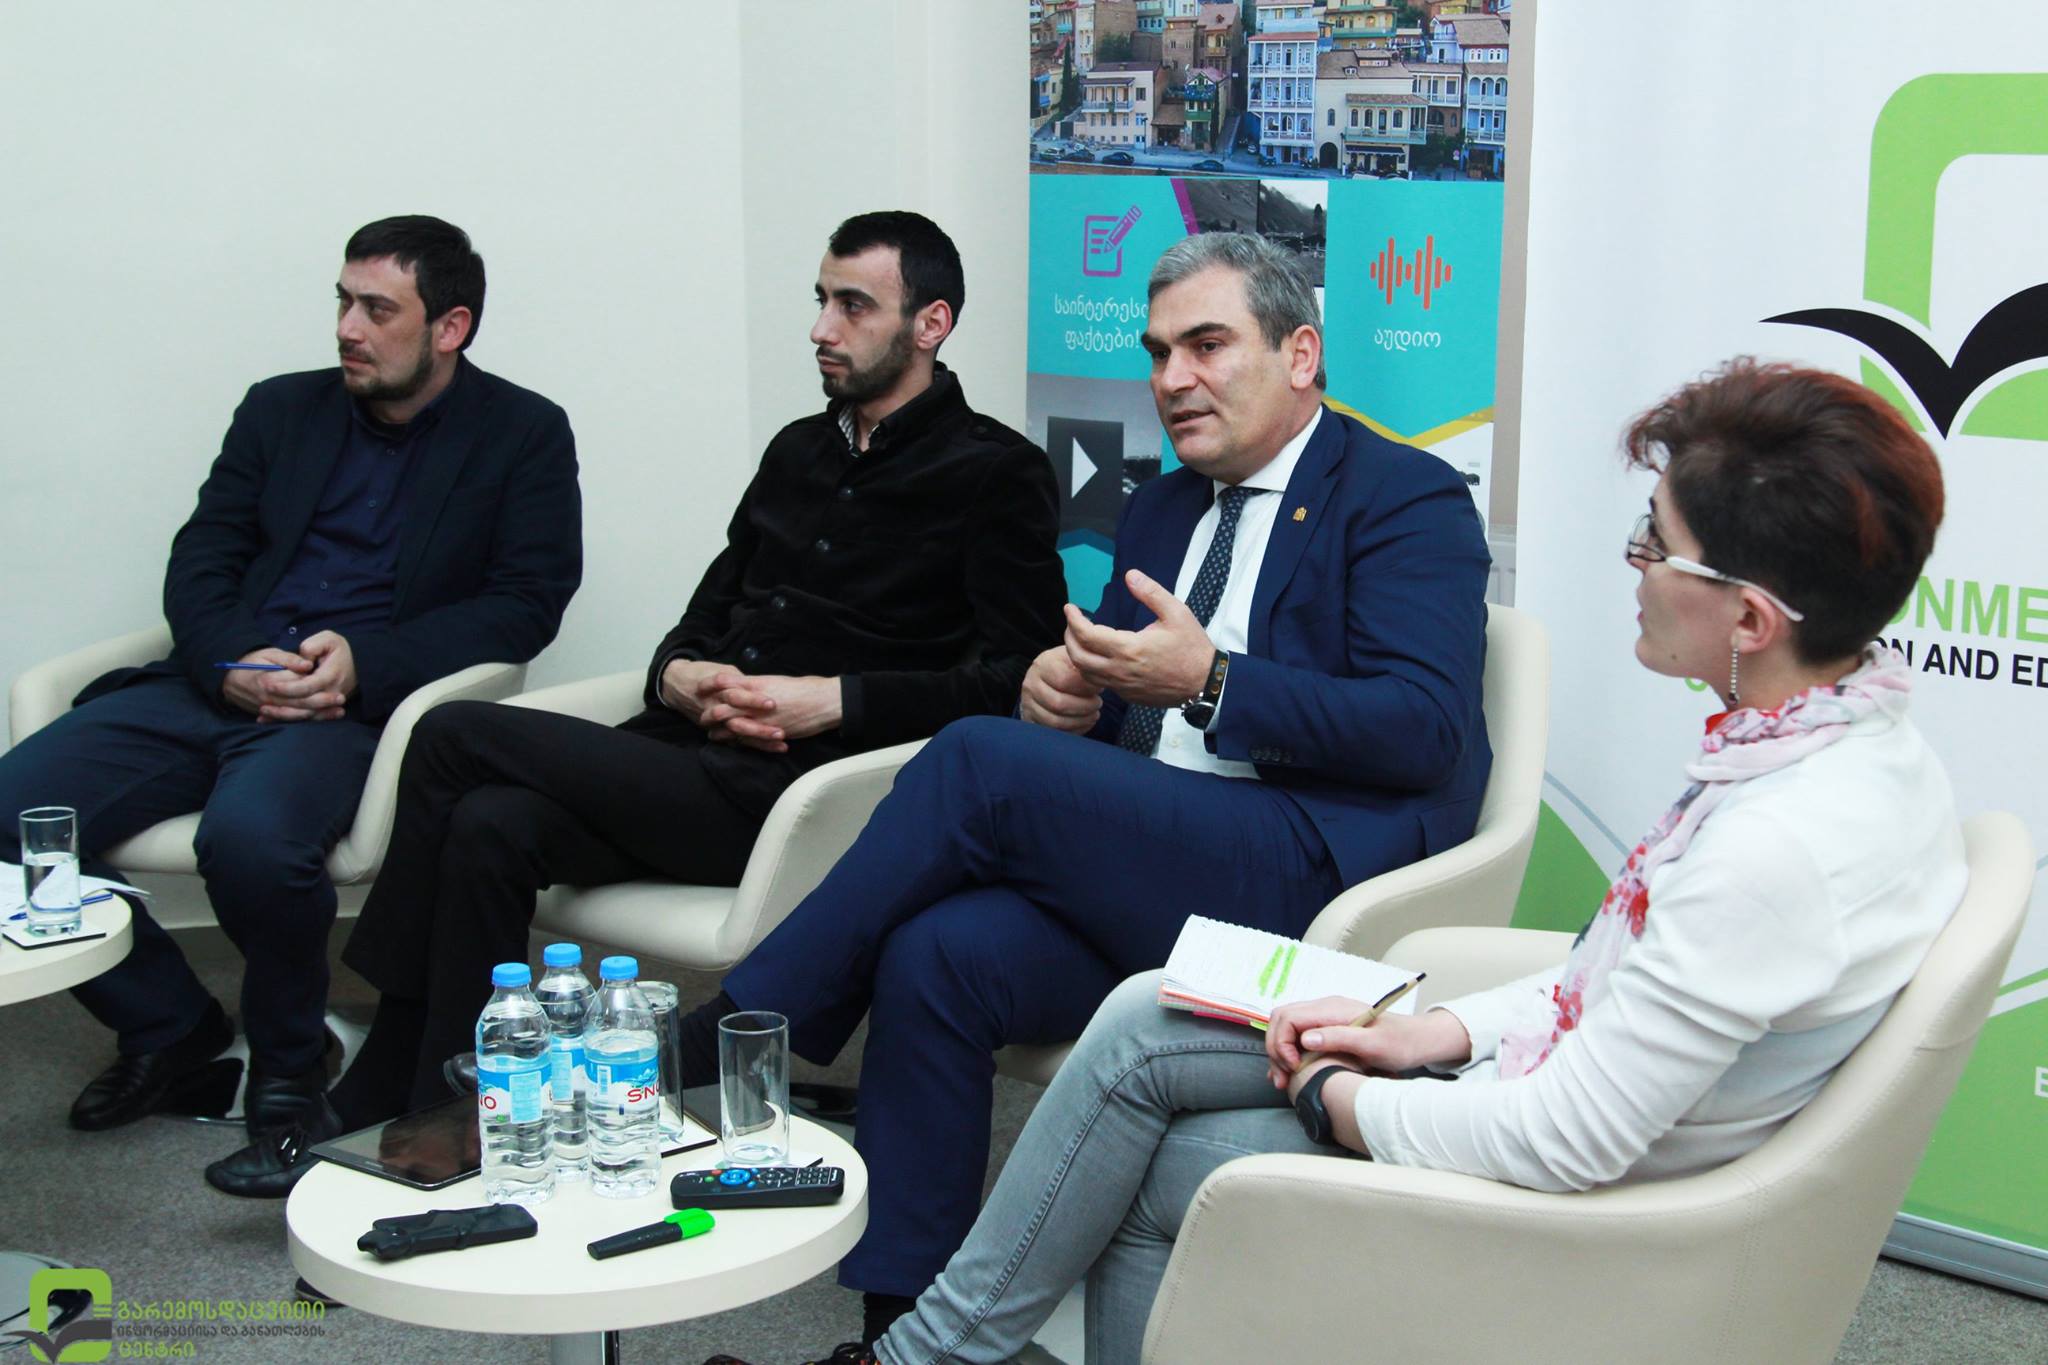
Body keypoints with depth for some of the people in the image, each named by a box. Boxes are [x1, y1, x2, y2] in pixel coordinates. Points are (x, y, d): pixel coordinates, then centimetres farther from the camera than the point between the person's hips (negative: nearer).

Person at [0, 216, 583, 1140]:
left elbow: (527, 602, -2)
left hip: (358, 705, -5)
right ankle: (167, 1029, 6)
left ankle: (288, 1056, -5)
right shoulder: (281, 411, 19)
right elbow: (199, 563, 14)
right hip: (220, 684, 5)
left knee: (250, 835, -36)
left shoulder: (524, 435, 7)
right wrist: (230, 663, -9)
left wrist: (363, 664, -15)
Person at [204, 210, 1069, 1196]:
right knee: (492, 827, -23)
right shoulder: (801, 451, 24)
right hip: (691, 760, 7)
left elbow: (1020, 682, -9)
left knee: (456, 738, -17)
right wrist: (678, 676, 1)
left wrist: (837, 700, -15)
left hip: (788, 793, -7)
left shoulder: (997, 476, 1)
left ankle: (377, 1109, -5)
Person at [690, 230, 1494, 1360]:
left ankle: (720, 1040, -8)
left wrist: (1210, 682, -17)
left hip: (1318, 874, -7)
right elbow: (1102, 722, 24)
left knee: (979, 761, -21)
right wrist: (1061, 694, -1)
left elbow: (1426, 728, -12)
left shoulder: (1408, 500, 2)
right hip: (1147, 871, 7)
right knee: (938, 954, -21)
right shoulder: (1158, 513, 25)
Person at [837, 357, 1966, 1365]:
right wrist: (1432, 1033, 2)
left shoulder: (1778, 846, -33)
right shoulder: (1855, 732, -2)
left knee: (1141, 1162, 0)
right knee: (1140, 1025, 6)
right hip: (1560, 1080, 9)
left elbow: (1571, 1142, -28)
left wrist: (1337, 1099, -13)